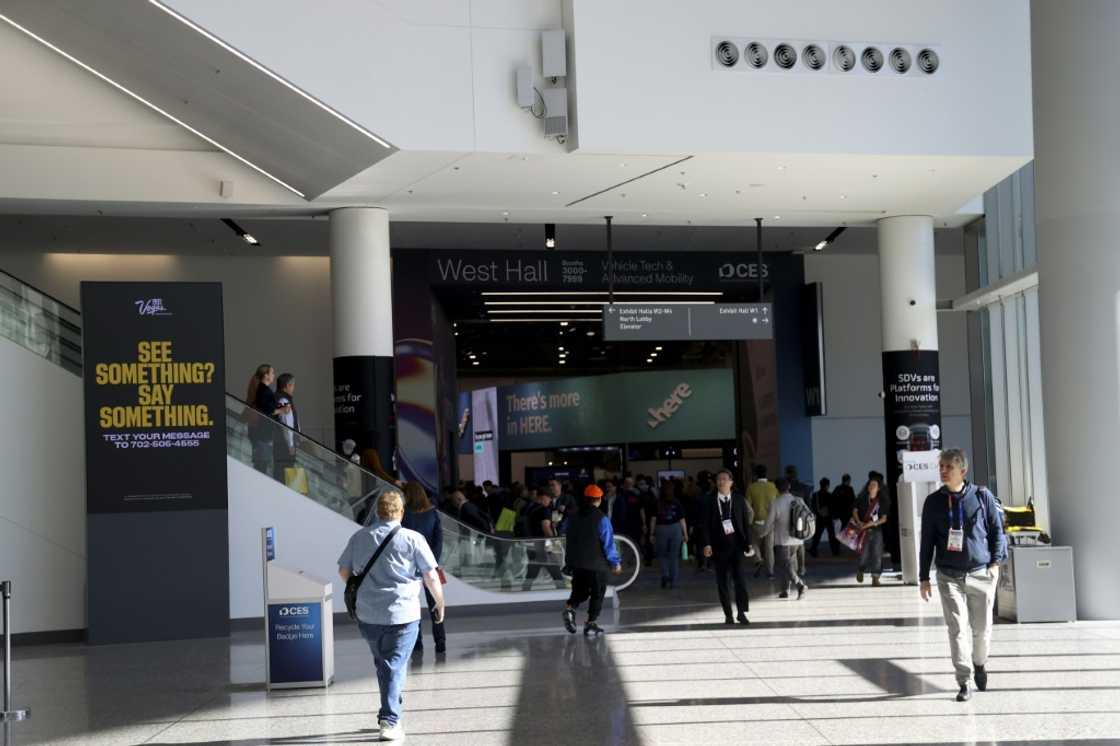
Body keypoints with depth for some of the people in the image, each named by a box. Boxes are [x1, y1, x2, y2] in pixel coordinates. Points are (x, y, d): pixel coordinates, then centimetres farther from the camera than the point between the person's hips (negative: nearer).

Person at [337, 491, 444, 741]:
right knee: (395, 666, -1)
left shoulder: (359, 538, 5)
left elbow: (344, 572, 13)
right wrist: (440, 603, 9)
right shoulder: (413, 539, -7)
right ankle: (390, 720, -7)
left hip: (367, 615, 4)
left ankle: (389, 715, 27)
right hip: (403, 615, -4)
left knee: (382, 665, 19)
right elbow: (431, 576, -6)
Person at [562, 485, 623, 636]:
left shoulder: (574, 517, 4)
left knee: (579, 590, 17)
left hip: (576, 563, 5)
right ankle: (591, 623, 7)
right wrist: (615, 562, -2)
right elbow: (608, 543, -13)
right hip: (597, 564, -5)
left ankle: (570, 607, -10)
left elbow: (569, 540, 13)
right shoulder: (601, 519, -14)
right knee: (597, 594, 8)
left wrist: (568, 560, 24)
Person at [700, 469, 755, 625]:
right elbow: (705, 524, 1)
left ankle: (741, 612, -6)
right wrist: (707, 544, -9)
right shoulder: (710, 501, 2)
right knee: (721, 582, 3)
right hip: (719, 546, 0)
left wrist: (748, 543, 2)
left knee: (740, 577, -11)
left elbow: (746, 522, 7)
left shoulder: (739, 499, 5)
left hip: (737, 544, 0)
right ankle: (728, 615, 11)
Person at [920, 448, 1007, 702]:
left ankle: (979, 664, 37)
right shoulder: (933, 502, 3)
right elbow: (927, 541, 7)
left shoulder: (982, 496, -1)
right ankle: (964, 683, -3)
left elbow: (997, 530, 7)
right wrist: (924, 578, 6)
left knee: (982, 627, 9)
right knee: (957, 629, -7)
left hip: (981, 574, 0)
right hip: (949, 577, 0)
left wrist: (996, 562, -2)